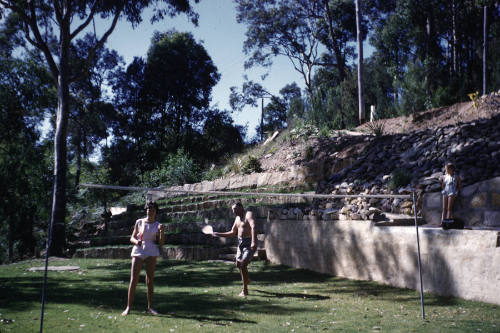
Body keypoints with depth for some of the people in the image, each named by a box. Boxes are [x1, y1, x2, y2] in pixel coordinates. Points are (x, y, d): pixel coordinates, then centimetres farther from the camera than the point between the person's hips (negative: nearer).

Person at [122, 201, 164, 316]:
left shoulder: (157, 225, 6)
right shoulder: (139, 222, 6)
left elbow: (161, 243, 2)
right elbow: (132, 238, 9)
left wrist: (161, 231, -12)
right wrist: (136, 241, -13)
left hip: (151, 253, 1)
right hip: (138, 251, -1)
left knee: (150, 280, 3)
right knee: (133, 280, -5)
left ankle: (150, 306, 12)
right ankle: (128, 307, 0)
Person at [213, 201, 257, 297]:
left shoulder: (248, 214, -15)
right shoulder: (237, 218, 12)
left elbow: (253, 227, -32)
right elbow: (232, 233, 22)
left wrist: (254, 242, -45)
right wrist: (219, 234, 12)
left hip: (249, 244, -9)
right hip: (240, 243, 9)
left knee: (243, 265, -17)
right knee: (238, 264, 21)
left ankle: (245, 290, -6)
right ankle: (247, 279, 50)